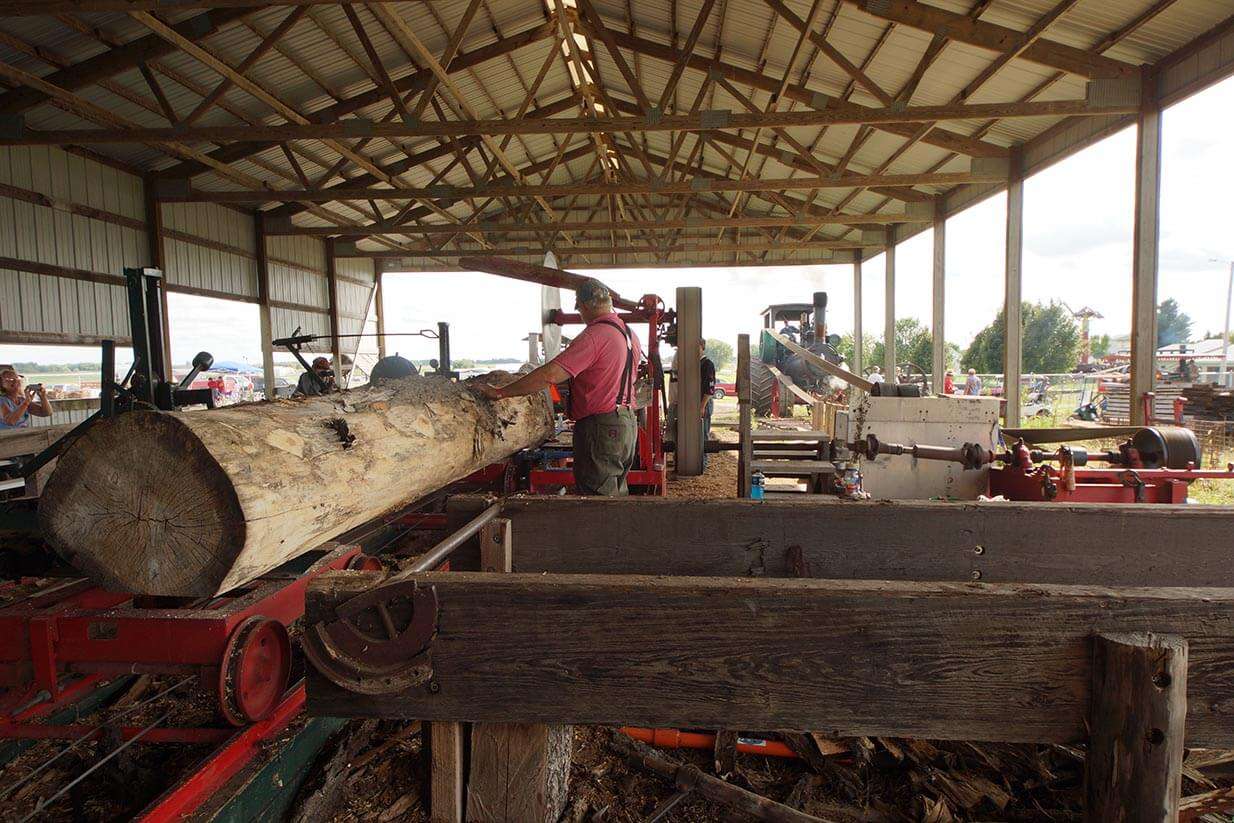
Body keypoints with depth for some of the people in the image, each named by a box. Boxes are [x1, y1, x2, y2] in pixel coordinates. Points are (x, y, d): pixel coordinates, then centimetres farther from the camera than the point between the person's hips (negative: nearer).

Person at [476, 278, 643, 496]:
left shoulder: (593, 336, -19)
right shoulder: (630, 334, 11)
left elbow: (549, 375, -26)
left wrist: (499, 392, -21)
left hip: (602, 429, -9)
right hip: (628, 423, 9)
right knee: (617, 494, 19)